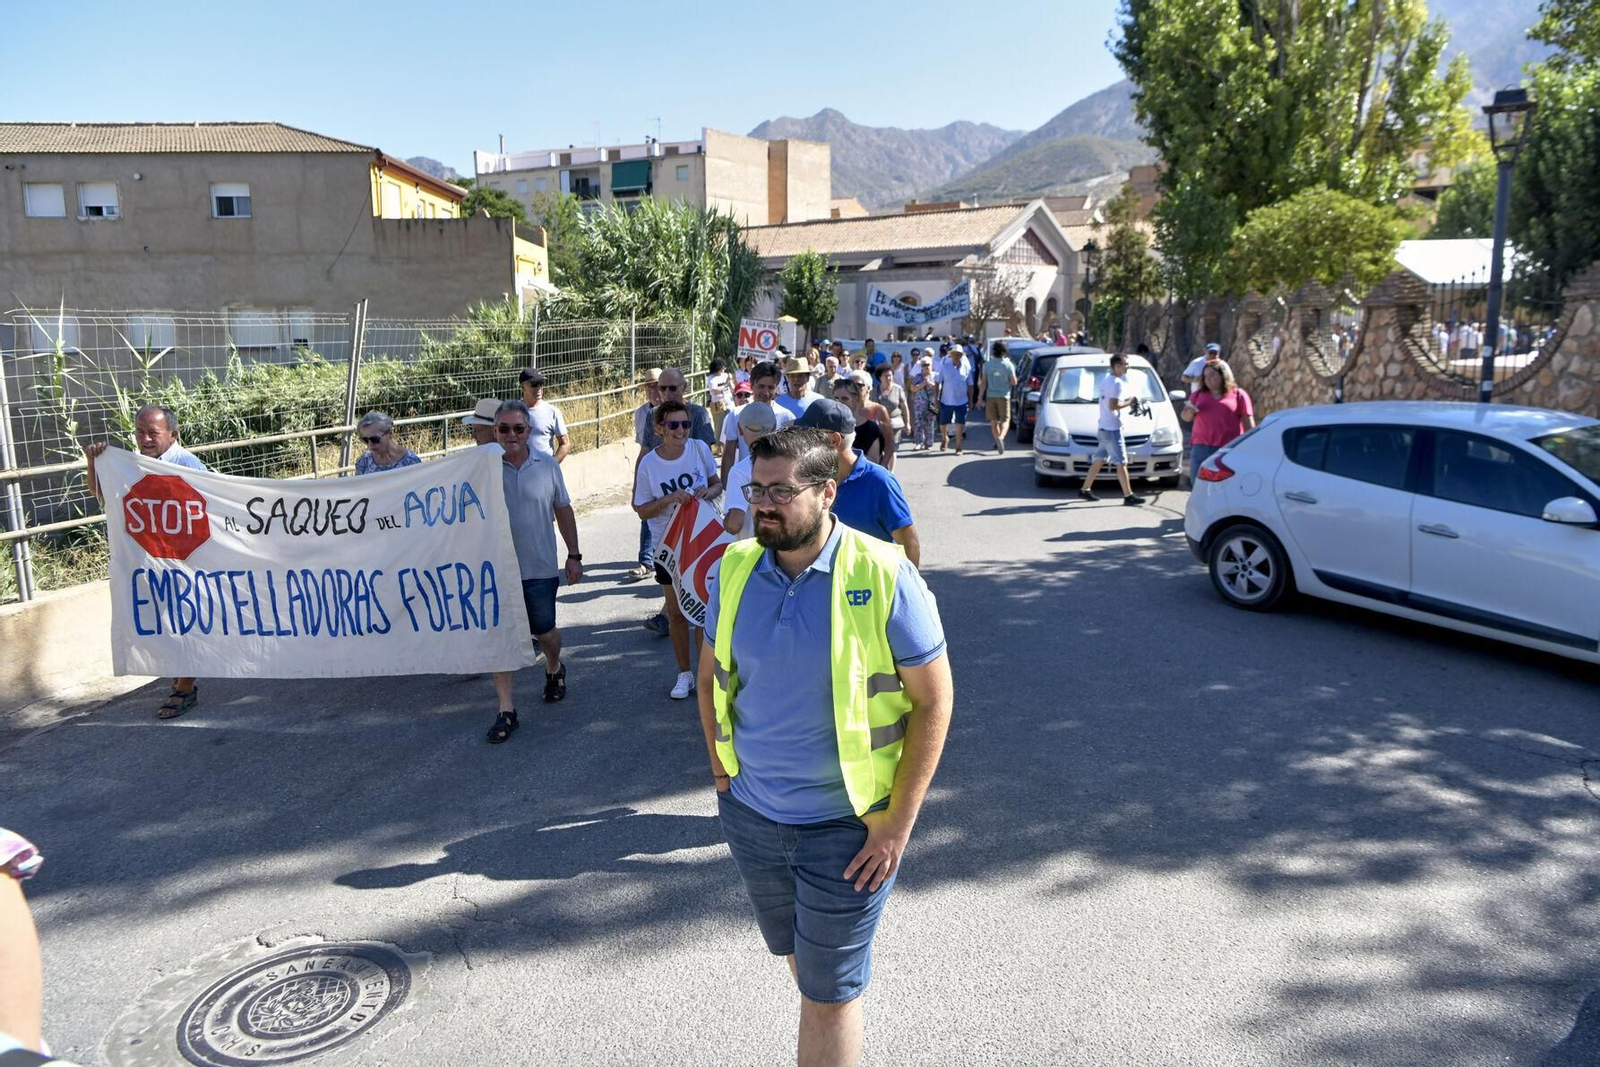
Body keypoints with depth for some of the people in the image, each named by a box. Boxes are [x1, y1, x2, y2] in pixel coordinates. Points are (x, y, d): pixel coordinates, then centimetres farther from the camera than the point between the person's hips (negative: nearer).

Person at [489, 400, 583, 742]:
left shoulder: (547, 466, -1)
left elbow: (563, 511, 8)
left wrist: (574, 555, 8)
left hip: (540, 568, 1)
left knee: (544, 631, 13)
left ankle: (554, 669, 47)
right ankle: (506, 709, 12)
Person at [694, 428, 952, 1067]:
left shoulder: (884, 576, -19)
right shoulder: (734, 568, -5)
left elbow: (934, 700, -13)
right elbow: (711, 673, 10)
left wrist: (898, 823, -15)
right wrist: (722, 771, 5)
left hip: (849, 824, -5)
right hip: (750, 811, 5)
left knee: (830, 991, 8)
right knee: (798, 958, 26)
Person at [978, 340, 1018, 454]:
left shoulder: (987, 364, -3)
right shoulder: (1008, 365, -10)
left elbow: (983, 382, -1)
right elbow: (1014, 382, -5)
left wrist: (980, 396, 5)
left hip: (990, 396, 2)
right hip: (1003, 396, -2)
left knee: (994, 421, 14)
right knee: (1005, 420, 2)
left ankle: (998, 443, 22)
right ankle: (1001, 437, -24)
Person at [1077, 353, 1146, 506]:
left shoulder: (1107, 379, 14)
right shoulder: (1117, 383, -17)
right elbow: (1113, 406, -25)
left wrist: (1127, 402, 10)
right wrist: (1128, 403, -12)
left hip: (1104, 427, 10)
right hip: (1112, 428, -10)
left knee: (1099, 459, 15)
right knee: (1121, 462, -7)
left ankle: (1085, 489, 18)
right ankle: (1128, 495, -5)